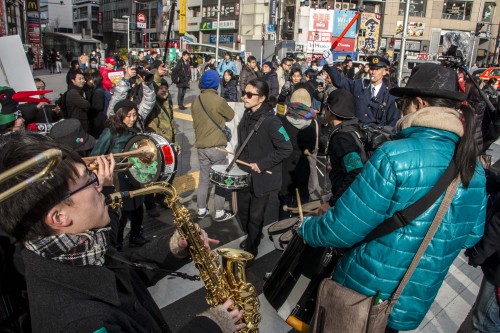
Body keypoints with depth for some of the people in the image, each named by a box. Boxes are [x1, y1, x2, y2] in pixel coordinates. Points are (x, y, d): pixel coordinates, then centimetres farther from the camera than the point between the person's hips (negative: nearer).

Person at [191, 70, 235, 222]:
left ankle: (201, 210, 22)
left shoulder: (196, 101, 4)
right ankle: (220, 212, 11)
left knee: (204, 179, 15)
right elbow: (231, 116, 1)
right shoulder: (218, 100, -13)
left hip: (201, 146, 6)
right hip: (217, 146, -6)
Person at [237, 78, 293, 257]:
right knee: (243, 211, 19)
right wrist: (240, 160, 8)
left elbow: (286, 148, -22)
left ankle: (251, 249, 28)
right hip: (245, 174, 7)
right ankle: (250, 238, 44)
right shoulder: (247, 115, 2)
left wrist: (262, 164, -21)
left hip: (263, 178, -7)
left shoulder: (270, 121, -22)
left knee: (255, 216, 7)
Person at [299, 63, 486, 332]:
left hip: (364, 291, -6)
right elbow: (470, 236, 8)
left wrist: (306, 228, -5)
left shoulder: (395, 156, -27)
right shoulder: (475, 171, -5)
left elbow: (342, 229, -24)